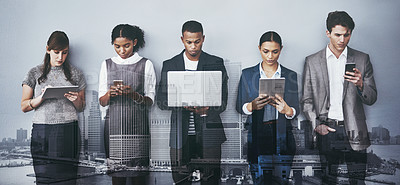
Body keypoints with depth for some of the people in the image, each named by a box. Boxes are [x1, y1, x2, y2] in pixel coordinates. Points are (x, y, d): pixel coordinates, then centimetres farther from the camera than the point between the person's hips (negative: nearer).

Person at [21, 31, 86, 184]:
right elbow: (24, 106, 8)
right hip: (42, 133, 0)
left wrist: (76, 100, -5)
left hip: (68, 133, 0)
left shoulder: (76, 74, 13)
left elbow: (81, 108, 17)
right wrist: (41, 97, -10)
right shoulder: (35, 73, 11)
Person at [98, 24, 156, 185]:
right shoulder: (107, 65, 11)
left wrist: (134, 94, -19)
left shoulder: (146, 65, 5)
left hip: (137, 125, -1)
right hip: (114, 125, 2)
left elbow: (149, 102, 1)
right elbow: (102, 102, 9)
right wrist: (109, 93, -13)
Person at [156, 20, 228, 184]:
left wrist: (206, 109, -19)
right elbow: (161, 101, 4)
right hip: (181, 135, 1)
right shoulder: (169, 65, 8)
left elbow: (223, 101, 2)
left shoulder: (216, 64, 5)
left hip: (208, 133, -1)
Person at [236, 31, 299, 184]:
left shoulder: (290, 76, 9)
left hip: (282, 136, 1)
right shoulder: (247, 74, 8)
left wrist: (286, 110, -18)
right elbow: (239, 106, 4)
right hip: (256, 136, 0)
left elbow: (295, 111, 6)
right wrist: (252, 106, -18)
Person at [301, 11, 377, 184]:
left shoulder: (362, 59, 8)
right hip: (326, 130, 0)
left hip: (353, 131, 1)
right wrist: (316, 125, -6)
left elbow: (371, 99, 7)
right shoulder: (312, 61, 6)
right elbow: (306, 100, 7)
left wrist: (360, 84, -14)